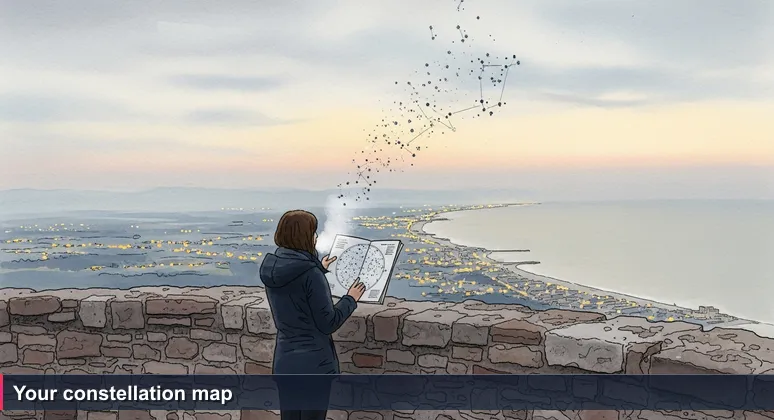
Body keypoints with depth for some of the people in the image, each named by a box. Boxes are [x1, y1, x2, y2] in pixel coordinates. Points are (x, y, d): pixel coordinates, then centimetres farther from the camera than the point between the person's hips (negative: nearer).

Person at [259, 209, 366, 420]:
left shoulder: (272, 268, 0)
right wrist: (351, 299, -2)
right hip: (313, 363, -7)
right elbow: (328, 323, -17)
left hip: (284, 361, 7)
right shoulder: (310, 274, -22)